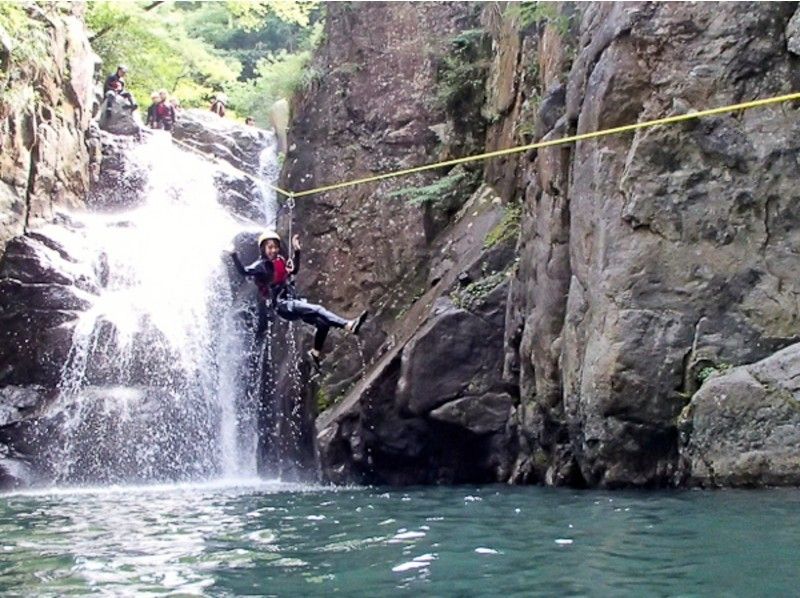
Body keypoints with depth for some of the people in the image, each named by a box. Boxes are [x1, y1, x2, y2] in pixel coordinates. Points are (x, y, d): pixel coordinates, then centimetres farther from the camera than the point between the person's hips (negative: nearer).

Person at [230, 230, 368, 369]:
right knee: (317, 310, -25)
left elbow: (294, 269, 31)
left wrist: (296, 251, 26)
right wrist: (234, 255, -32)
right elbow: (244, 271, -21)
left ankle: (315, 353, 17)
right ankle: (348, 325, -37)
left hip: (293, 303, 8)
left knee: (323, 323, -1)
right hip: (282, 305, -8)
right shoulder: (261, 265, -6)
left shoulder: (280, 261, 16)